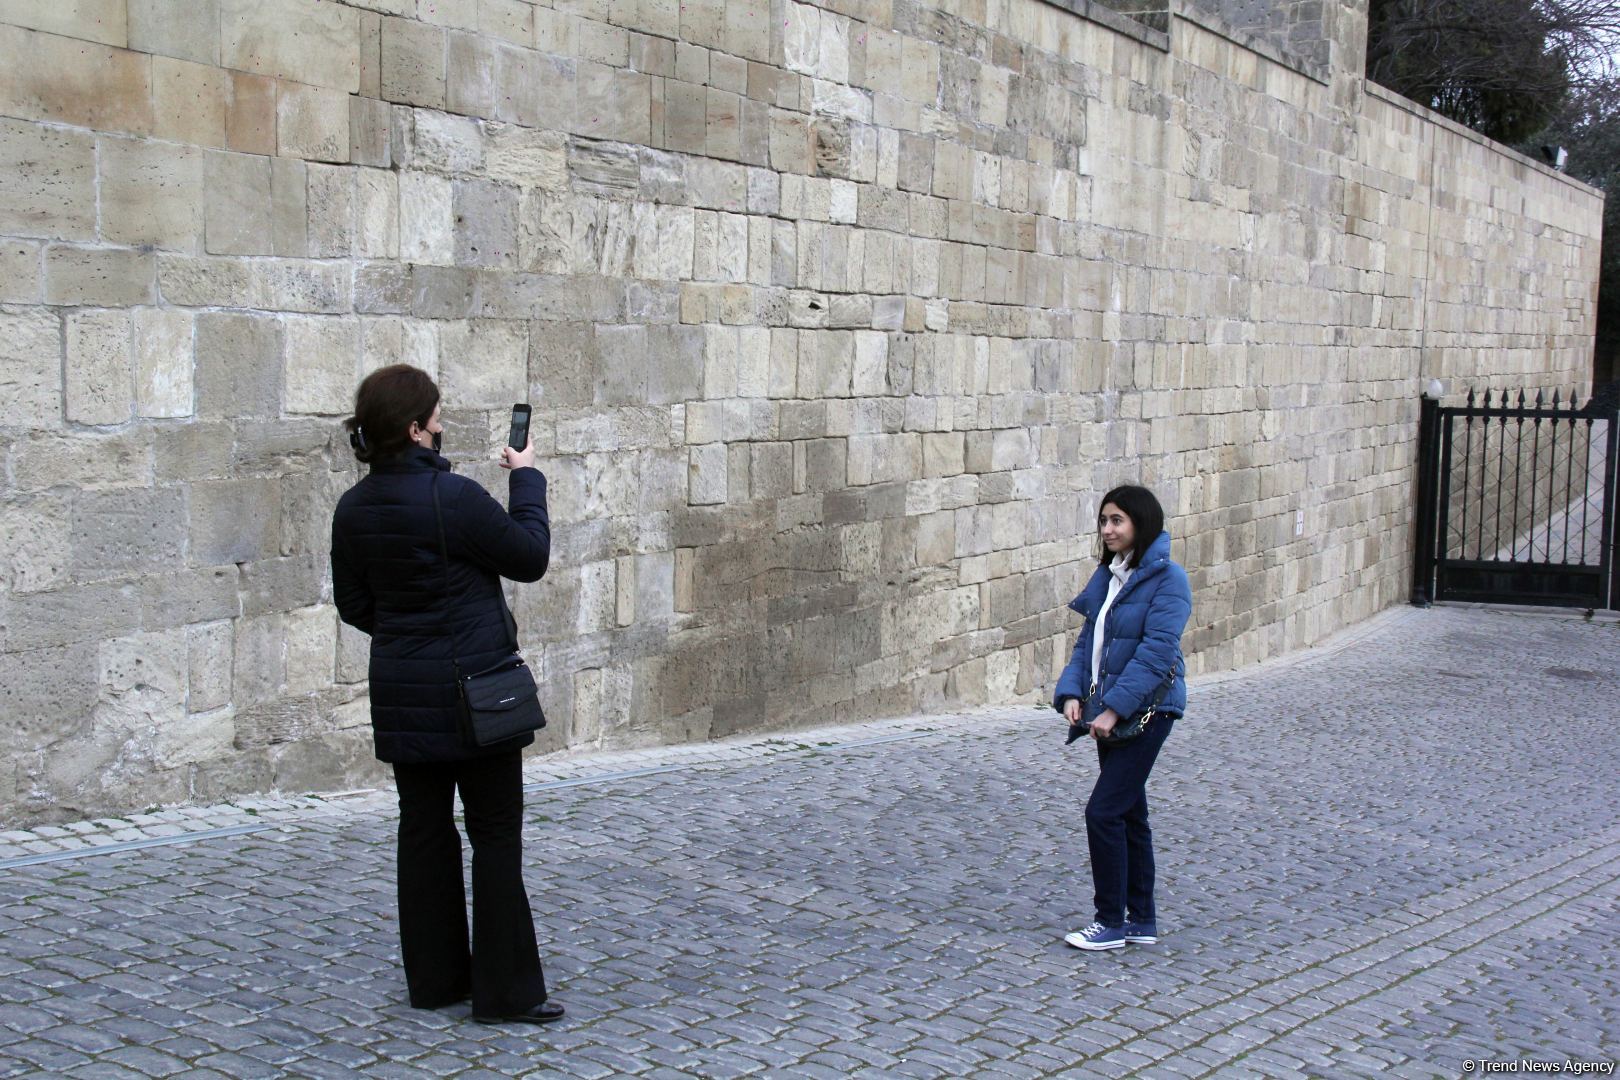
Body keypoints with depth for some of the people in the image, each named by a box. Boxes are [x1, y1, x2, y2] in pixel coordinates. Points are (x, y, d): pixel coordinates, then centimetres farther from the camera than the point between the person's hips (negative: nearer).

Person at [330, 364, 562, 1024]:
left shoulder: (353, 508, 3)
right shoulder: (450, 497, -20)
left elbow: (354, 605, 12)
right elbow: (531, 557, -9)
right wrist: (526, 479, 3)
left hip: (400, 691, 7)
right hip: (471, 688, -7)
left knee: (424, 828, 14)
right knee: (496, 833, 2)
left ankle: (434, 978, 23)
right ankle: (505, 990, 6)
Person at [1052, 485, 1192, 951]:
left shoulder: (1167, 579, -13)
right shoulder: (1107, 576, 12)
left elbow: (1155, 653, -21)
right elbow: (1088, 642, 12)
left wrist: (1113, 709, -24)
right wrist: (1071, 693, -3)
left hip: (1147, 711, -8)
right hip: (1111, 712, 8)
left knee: (1103, 811, -10)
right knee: (1128, 813, 13)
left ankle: (1111, 923, 2)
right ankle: (1142, 920, 23)